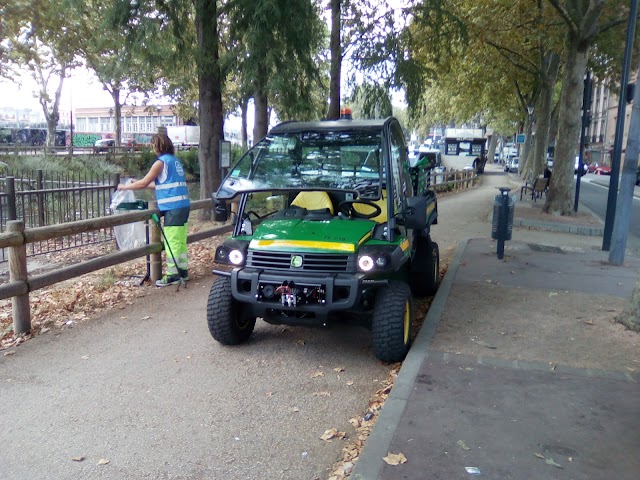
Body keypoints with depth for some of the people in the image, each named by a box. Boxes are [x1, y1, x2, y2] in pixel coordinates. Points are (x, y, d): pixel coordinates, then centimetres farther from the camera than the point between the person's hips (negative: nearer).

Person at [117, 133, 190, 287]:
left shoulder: (161, 162, -9)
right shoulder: (175, 160, 17)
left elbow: (144, 183, -8)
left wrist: (125, 186, 6)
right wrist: (140, 183, 26)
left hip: (173, 207, -9)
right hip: (183, 205, 9)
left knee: (171, 242, -4)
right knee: (180, 240, 13)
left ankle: (173, 275, 1)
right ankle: (183, 271, 20)